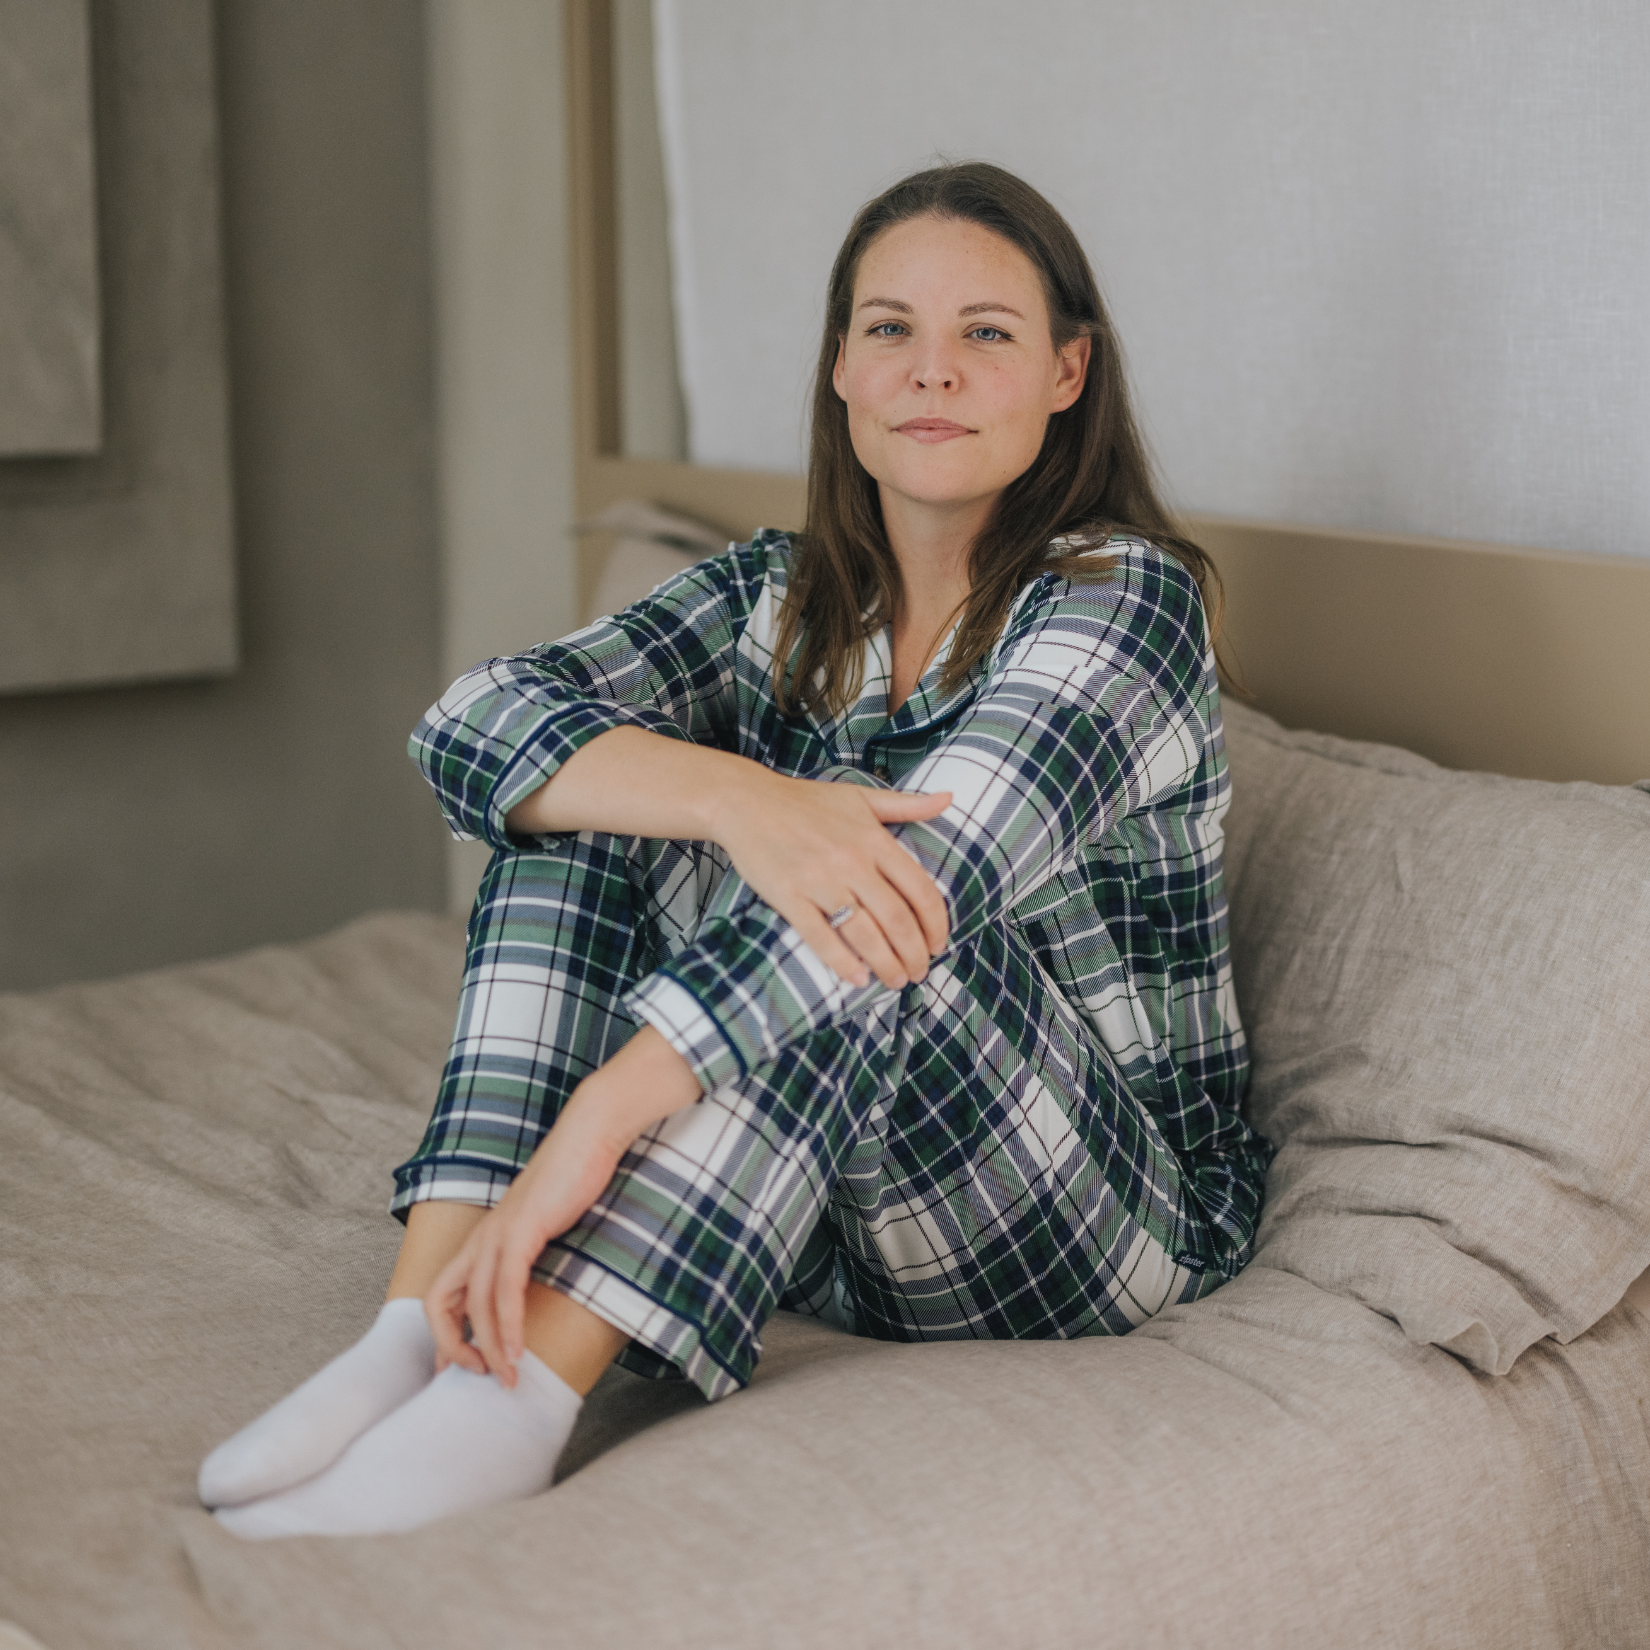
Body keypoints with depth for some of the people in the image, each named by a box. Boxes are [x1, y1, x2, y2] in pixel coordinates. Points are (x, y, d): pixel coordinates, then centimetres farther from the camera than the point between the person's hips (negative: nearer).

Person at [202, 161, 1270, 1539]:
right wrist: (742, 798, -33)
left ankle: (509, 1396, -38)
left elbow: (940, 865, -29)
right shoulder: (778, 600, 5)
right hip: (812, 1217, 5)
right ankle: (424, 1333, -26)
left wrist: (591, 1123, -39)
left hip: (1119, 1213, -5)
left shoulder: (1127, 596, -11)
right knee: (587, 795, -14)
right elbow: (471, 725, -12)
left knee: (873, 913, -33)